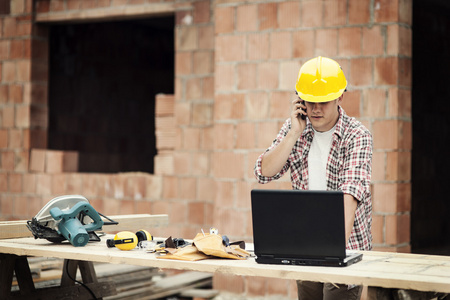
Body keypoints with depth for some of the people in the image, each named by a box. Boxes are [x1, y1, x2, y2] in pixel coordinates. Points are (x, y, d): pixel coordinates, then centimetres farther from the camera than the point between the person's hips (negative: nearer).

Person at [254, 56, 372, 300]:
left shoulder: (356, 136, -13)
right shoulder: (294, 128, 2)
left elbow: (351, 189, -27)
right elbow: (264, 173, -6)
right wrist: (295, 133, -15)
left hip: (347, 247, -4)